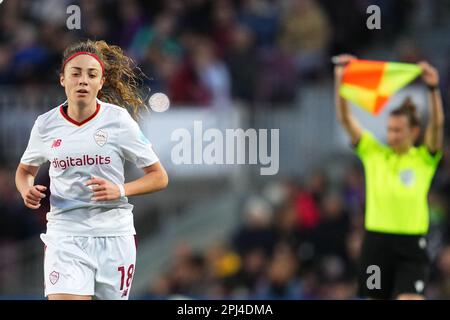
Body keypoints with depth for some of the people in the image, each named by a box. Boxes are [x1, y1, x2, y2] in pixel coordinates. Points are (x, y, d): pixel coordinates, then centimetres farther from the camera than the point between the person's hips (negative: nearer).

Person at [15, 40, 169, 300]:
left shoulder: (118, 120, -4)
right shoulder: (46, 124, 2)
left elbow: (159, 177, 2)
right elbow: (25, 170, 21)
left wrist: (119, 190, -16)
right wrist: (27, 190, -2)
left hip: (114, 234, 0)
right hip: (66, 236, 0)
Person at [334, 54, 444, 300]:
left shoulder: (424, 158, -1)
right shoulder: (373, 153, 6)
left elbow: (437, 123, -16)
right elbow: (345, 119, -1)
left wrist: (433, 88, -32)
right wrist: (340, 81, -13)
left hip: (411, 245, -3)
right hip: (376, 240, 3)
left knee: (410, 299, -16)